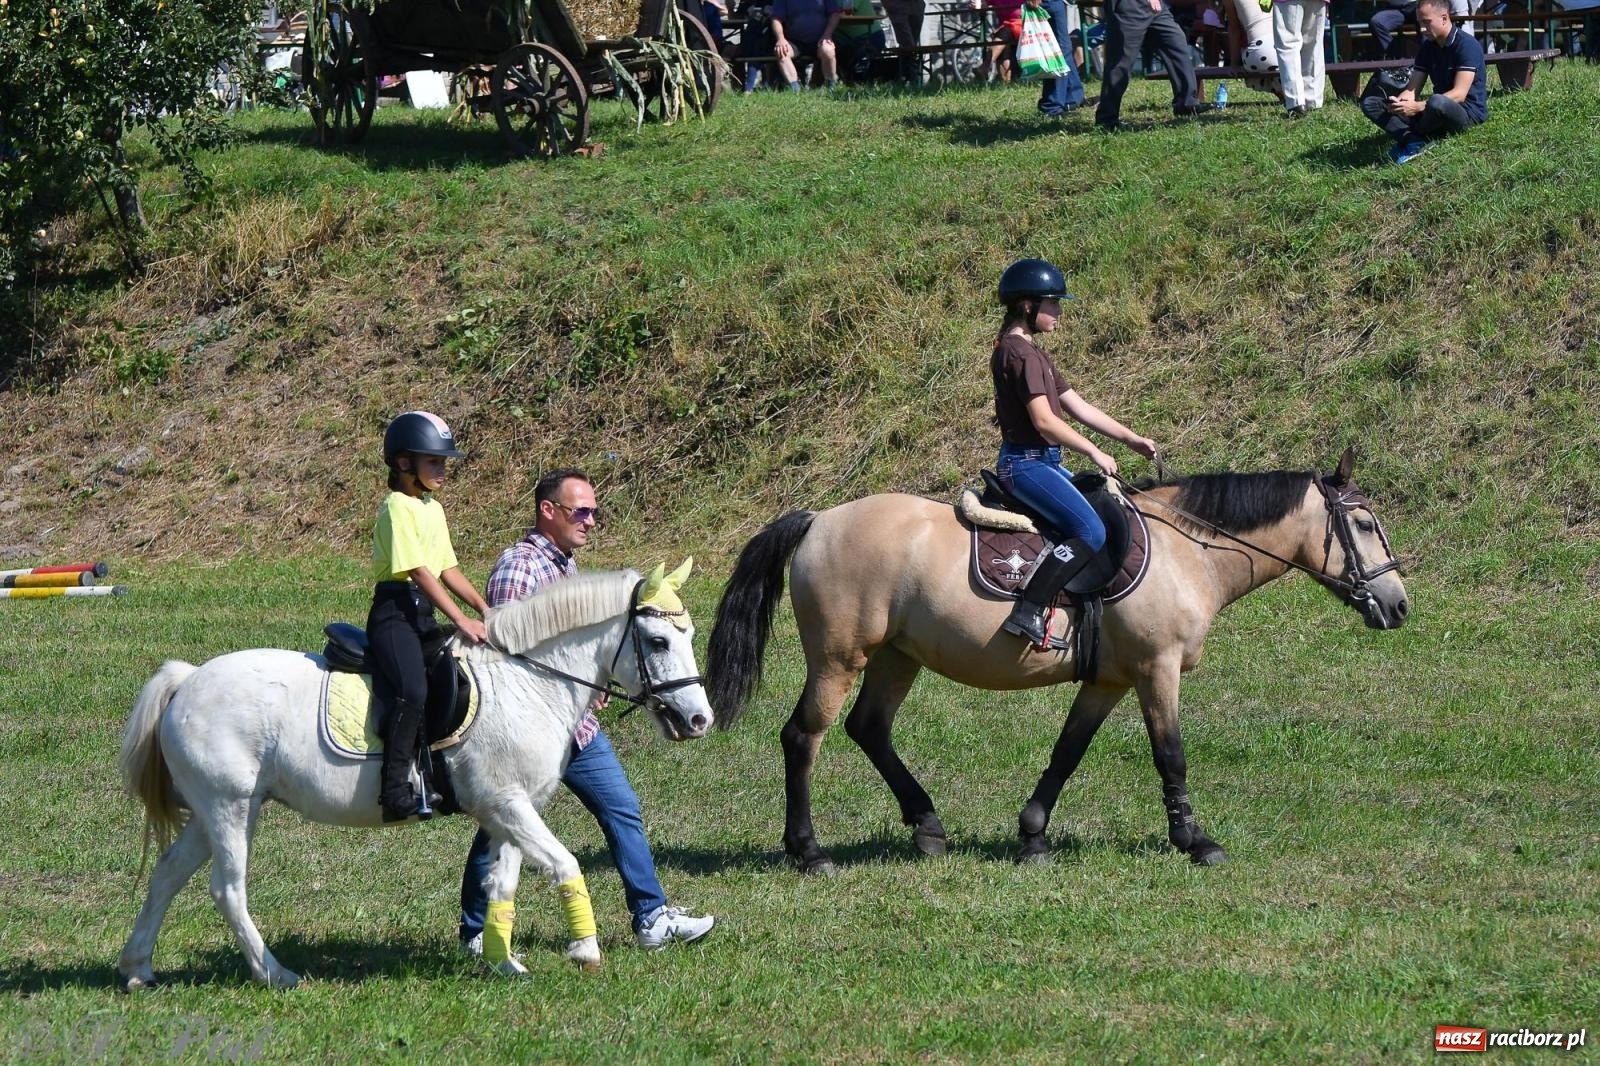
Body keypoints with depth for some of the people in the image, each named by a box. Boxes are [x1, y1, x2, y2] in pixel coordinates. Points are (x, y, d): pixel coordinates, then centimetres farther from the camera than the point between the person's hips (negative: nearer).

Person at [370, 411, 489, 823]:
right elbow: (419, 572, -18)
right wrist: (461, 621, -23)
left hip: (425, 614, 10)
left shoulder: (433, 510, 17)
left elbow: (447, 570, 21)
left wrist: (486, 611, 11)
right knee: (413, 690, -29)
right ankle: (396, 789, -30)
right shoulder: (398, 508, -11)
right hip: (394, 611, -10)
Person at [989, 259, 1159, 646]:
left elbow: (1078, 407, 19)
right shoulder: (1020, 353, -15)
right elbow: (1045, 421, -21)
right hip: (1026, 464, -11)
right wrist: (1094, 452, -11)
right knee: (1090, 531, -23)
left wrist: (1131, 438, 14)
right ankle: (1029, 611, -29)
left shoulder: (1035, 354, 18)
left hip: (1042, 461, 11)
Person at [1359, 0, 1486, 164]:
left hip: (1469, 112, -7)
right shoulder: (1428, 47, 8)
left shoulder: (1466, 45, -14)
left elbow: (1459, 94, -23)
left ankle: (1409, 137, -10)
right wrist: (1400, 101, -21)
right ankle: (1415, 141, -27)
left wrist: (1417, 107, -32)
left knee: (1437, 103, -43)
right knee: (1370, 104, -4)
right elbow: (1412, 89, 4)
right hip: (1437, 113, 7)